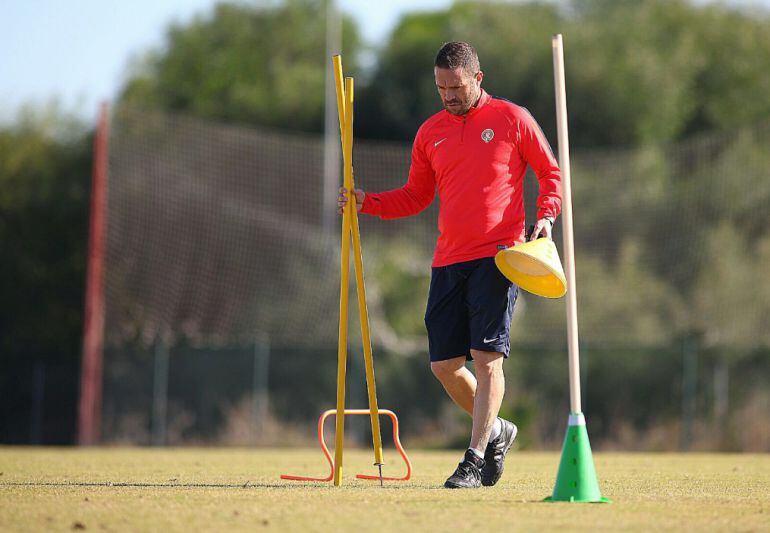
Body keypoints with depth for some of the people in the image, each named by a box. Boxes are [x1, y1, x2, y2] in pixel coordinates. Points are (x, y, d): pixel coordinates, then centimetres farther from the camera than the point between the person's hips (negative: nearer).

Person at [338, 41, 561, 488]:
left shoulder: (512, 119, 2)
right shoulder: (431, 132, 14)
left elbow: (551, 173, 6)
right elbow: (416, 197, 20)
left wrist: (546, 217, -10)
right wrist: (367, 202, 6)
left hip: (497, 257, -5)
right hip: (448, 262, 5)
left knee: (487, 356, -12)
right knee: (444, 364, 3)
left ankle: (475, 460, -8)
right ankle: (496, 431, 26)